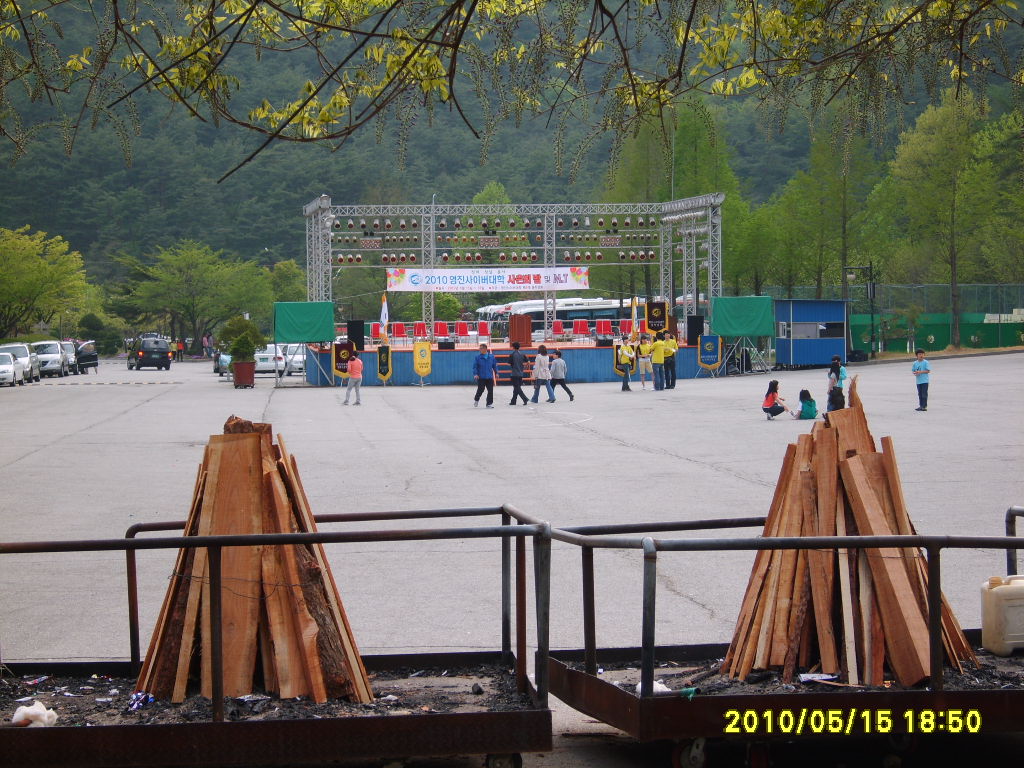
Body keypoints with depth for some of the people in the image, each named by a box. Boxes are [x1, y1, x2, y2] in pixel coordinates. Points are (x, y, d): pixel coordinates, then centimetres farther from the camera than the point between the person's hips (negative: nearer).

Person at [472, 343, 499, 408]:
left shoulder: (491, 357, 5)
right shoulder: (477, 357, -1)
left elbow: (494, 365, 14)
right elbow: (475, 367, -2)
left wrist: (496, 373, 8)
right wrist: (475, 374, -14)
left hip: (489, 377, 2)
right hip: (481, 378, -2)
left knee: (490, 391, 1)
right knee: (480, 390, -2)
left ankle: (489, 403, 9)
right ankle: (476, 400, 25)